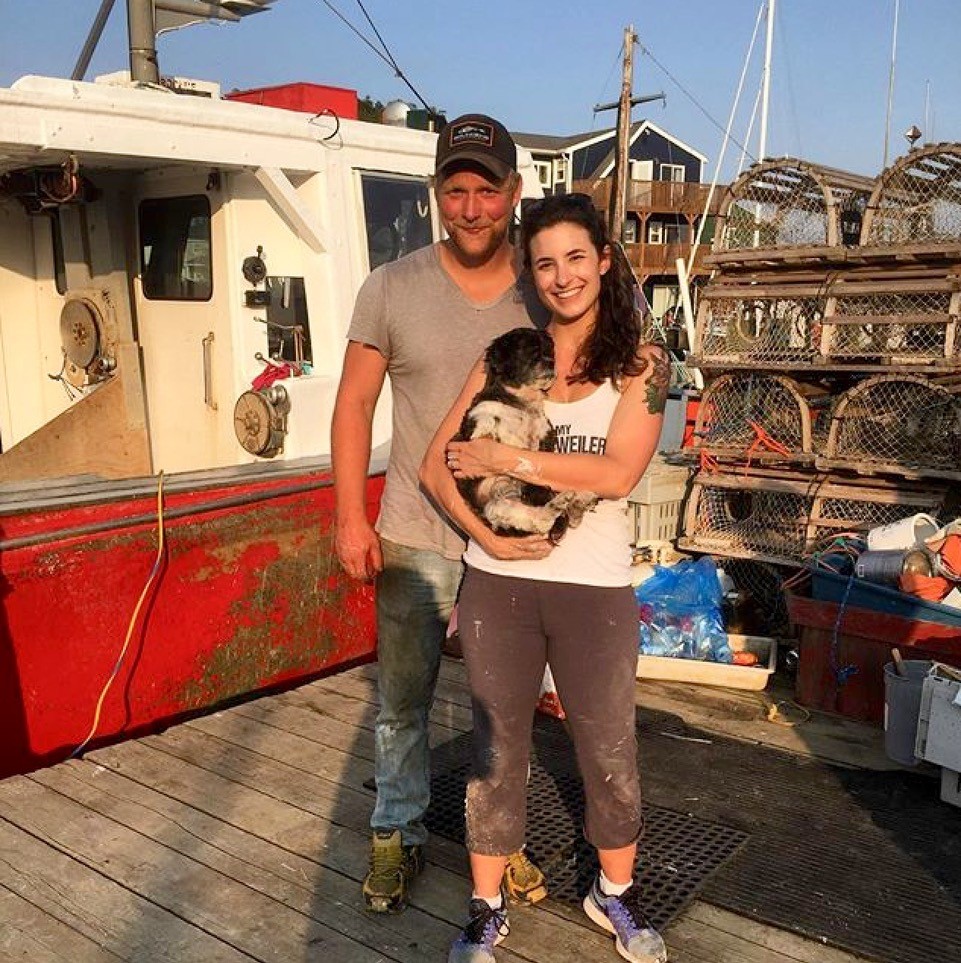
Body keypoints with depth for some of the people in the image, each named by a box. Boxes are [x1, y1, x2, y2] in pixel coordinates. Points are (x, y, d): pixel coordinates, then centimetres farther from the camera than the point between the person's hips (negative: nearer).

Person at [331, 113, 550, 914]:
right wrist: (351, 518, -6)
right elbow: (355, 405, -1)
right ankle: (397, 838, 35)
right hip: (414, 539, 0)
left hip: (516, 542, 1)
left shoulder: (548, 291, -2)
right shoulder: (392, 289, -5)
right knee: (403, 702, 13)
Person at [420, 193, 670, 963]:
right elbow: (436, 465, -2)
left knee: (609, 750, 12)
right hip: (497, 584, 1)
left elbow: (617, 473, -16)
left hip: (595, 588, -1)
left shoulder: (641, 364, -2)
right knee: (498, 747, 12)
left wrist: (500, 457, -16)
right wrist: (486, 532, -18)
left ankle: (615, 893, 38)